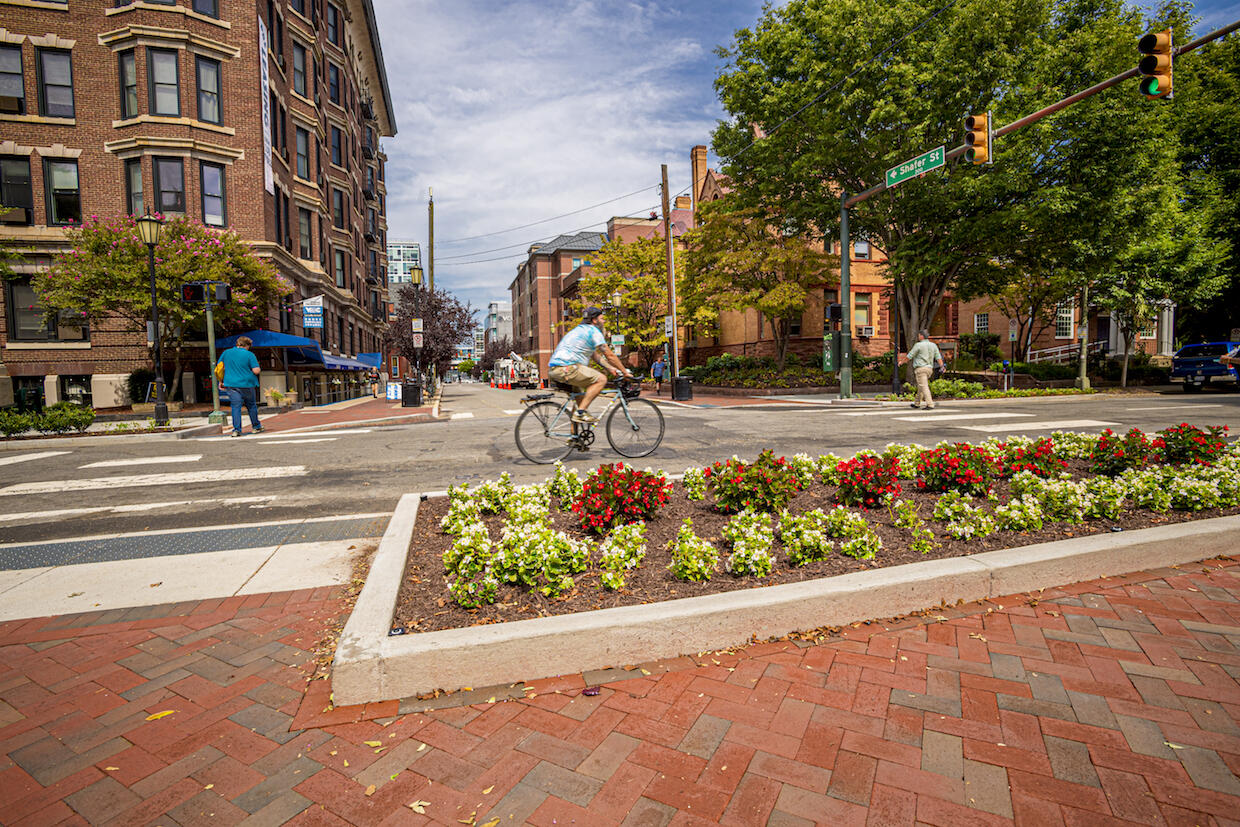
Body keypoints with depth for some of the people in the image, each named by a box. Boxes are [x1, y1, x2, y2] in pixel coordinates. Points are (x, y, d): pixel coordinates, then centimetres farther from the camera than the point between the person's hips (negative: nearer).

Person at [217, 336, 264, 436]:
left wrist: (221, 381, 17)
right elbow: (256, 371, -12)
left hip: (231, 385, 2)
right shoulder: (249, 354, -5)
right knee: (251, 406, 13)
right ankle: (256, 427, 23)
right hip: (247, 384, -2)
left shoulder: (226, 353, 8)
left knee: (236, 407, 1)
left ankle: (236, 429, -7)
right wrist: (259, 369, 10)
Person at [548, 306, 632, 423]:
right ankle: (580, 412, -13)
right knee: (601, 379, -10)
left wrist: (611, 368, 29)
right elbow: (610, 356, -3)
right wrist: (625, 372, 6)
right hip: (566, 368, -10)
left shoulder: (579, 329, 28)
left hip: (553, 369, 10)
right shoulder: (593, 331, -2)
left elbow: (596, 355, 32)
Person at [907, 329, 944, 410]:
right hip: (929, 368, 7)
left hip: (920, 368, -7)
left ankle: (930, 405, -16)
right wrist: (942, 367, -2)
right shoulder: (933, 345, 9)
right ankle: (917, 403, 29)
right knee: (920, 386, 19)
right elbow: (938, 358, 2)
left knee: (924, 387, -9)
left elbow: (909, 356, -4)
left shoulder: (918, 345, -9)